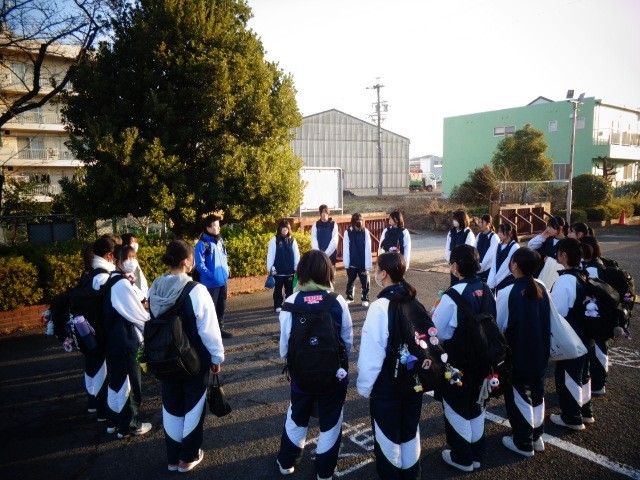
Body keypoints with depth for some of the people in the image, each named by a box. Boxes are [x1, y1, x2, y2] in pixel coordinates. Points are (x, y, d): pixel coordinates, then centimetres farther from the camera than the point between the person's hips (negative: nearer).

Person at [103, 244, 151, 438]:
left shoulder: (116, 281, 9)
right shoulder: (123, 284, -21)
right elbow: (137, 314, -16)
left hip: (114, 339, 10)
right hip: (125, 341, -10)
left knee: (118, 380, 20)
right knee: (130, 382, 4)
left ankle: (115, 421, 34)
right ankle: (129, 425, 17)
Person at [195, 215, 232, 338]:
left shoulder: (220, 241, 9)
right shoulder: (202, 243, -15)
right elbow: (199, 265, -17)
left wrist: (226, 270, 10)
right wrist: (211, 275, -19)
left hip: (223, 280, 7)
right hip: (211, 283, -7)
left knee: (221, 307, 16)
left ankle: (220, 328, 29)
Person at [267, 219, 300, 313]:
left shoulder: (292, 240, 7)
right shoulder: (274, 240, -3)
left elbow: (296, 254, 7)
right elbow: (270, 254, -4)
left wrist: (297, 267, 2)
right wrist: (270, 268, -8)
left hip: (290, 270, 3)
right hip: (278, 270, -3)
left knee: (289, 288, 10)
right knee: (278, 288, 7)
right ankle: (277, 306, 16)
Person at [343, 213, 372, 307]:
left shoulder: (365, 232, -8)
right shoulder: (348, 232, -8)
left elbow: (368, 250, -8)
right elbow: (345, 250, -6)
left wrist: (367, 266, -10)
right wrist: (346, 264, -8)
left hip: (363, 264, -1)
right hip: (352, 263, 1)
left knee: (364, 282, 8)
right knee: (350, 281, 16)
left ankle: (365, 299, 25)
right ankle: (349, 297, 34)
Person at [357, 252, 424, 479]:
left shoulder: (380, 307, -23)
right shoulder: (415, 302, -2)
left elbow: (371, 353, -21)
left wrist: (365, 386, -7)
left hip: (387, 383, -6)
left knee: (387, 433, 14)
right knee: (410, 429, 23)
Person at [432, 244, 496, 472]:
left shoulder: (453, 295, -25)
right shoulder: (487, 290, -6)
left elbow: (437, 331, -17)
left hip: (457, 361, -6)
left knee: (456, 407, 13)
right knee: (475, 404, 22)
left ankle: (462, 458, 29)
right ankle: (476, 453, 38)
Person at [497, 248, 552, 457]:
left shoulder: (508, 292, -22)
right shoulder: (541, 288, -6)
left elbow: (499, 326, -14)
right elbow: (550, 320, 5)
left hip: (517, 356, -6)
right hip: (540, 353, 6)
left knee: (518, 397, 10)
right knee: (537, 393, 21)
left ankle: (523, 443, 24)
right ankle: (536, 436, 37)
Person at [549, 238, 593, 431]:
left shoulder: (564, 280, -25)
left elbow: (557, 311, -23)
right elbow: (578, 304, 11)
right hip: (585, 335, 9)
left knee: (566, 375, 7)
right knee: (582, 373, 22)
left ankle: (572, 418, 19)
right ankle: (585, 411, 37)